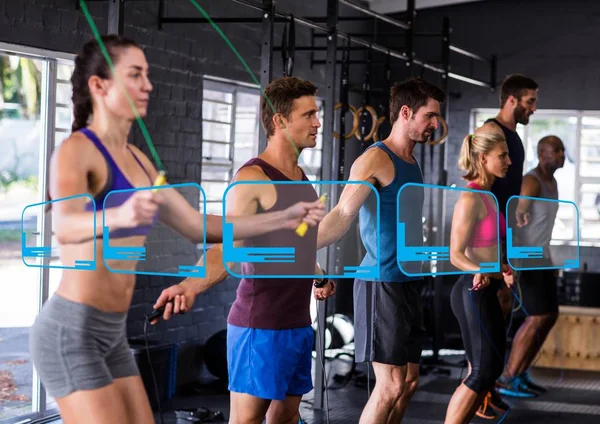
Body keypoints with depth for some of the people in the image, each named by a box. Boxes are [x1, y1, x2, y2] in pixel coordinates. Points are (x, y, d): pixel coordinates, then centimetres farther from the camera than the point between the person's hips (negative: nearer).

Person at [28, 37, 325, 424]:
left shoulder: (137, 159, 13)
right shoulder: (76, 151, -13)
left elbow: (198, 226, 18)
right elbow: (65, 227, -33)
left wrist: (285, 219, 13)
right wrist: (119, 216, -54)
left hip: (112, 334, 9)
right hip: (71, 330, -9)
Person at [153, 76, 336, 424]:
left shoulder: (300, 176, 13)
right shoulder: (252, 178, -13)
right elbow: (227, 246, -22)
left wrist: (319, 275, 29)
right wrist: (191, 285, -37)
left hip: (299, 322, 8)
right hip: (260, 325, -8)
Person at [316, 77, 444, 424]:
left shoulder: (412, 162, 14)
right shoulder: (375, 159, -13)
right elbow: (342, 216, -22)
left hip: (409, 282, 9)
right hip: (383, 283, -9)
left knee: (409, 381, 12)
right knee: (390, 386, -8)